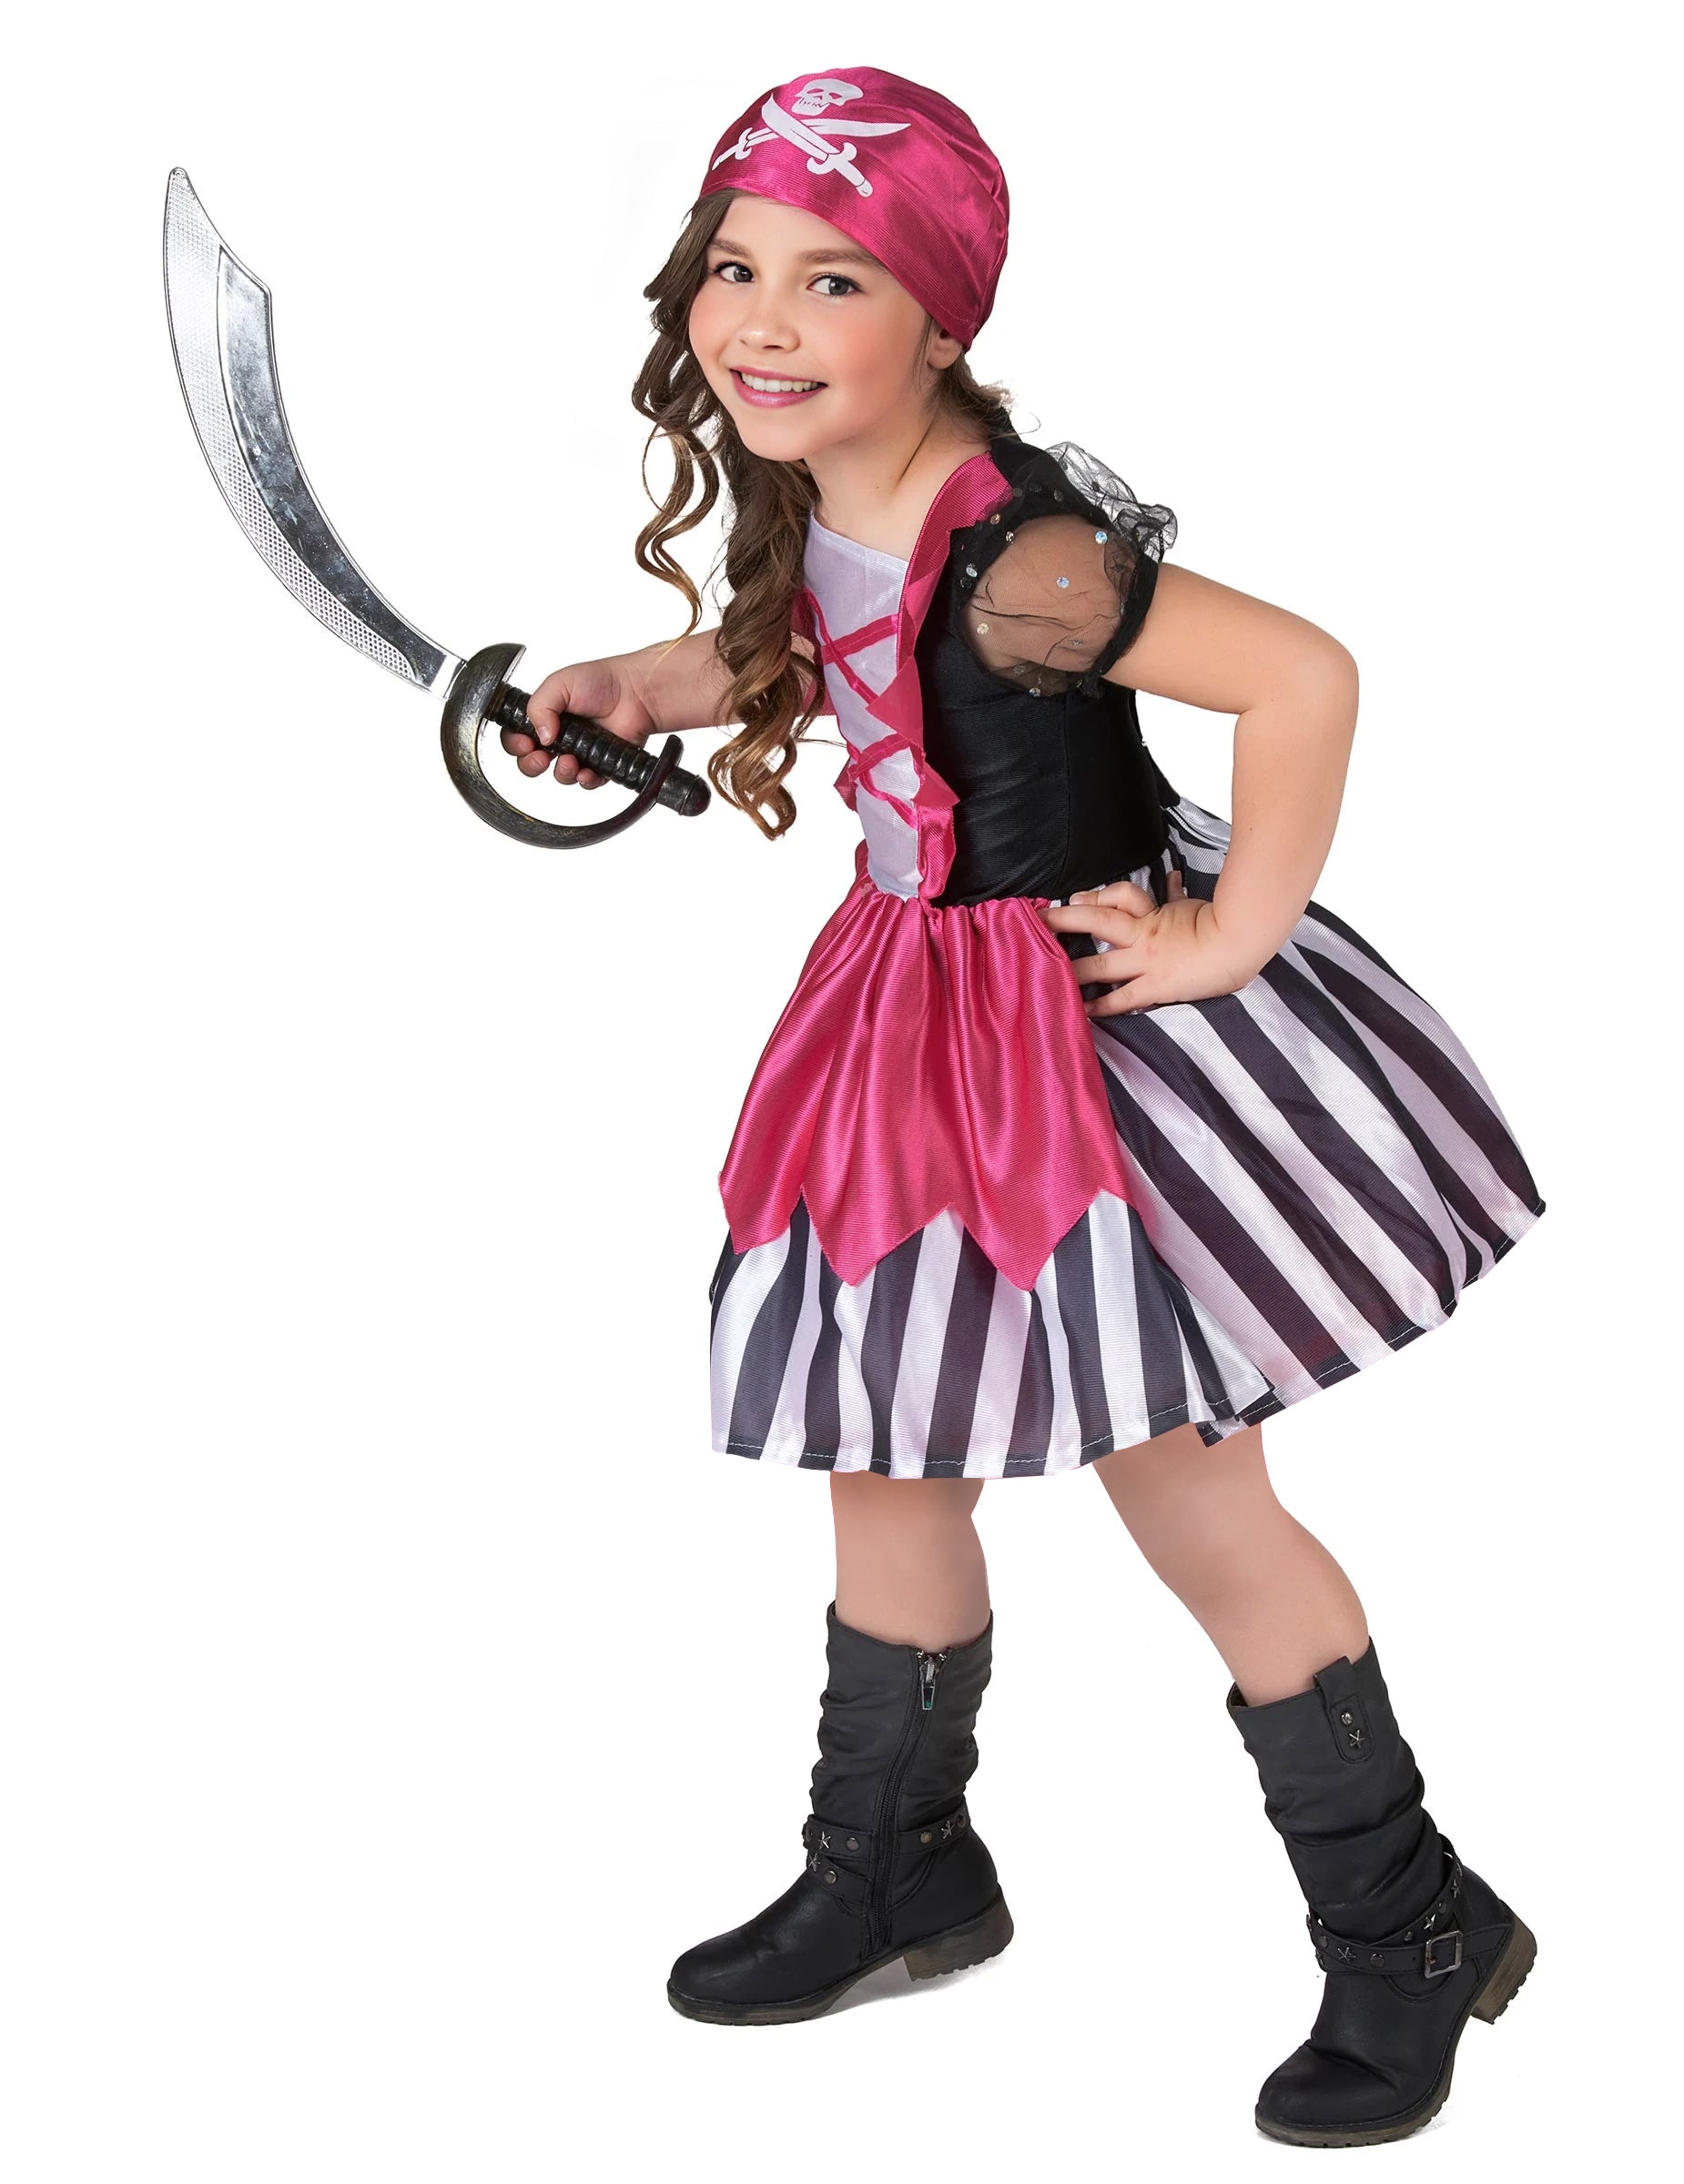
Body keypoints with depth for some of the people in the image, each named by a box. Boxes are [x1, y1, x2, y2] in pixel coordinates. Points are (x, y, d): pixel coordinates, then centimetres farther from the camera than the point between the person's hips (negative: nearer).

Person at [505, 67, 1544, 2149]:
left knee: (1184, 1487, 1)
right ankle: (895, 1875, 38)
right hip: (926, 1018, 9)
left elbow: (1302, 676, -34)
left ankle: (1408, 1929, 21)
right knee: (879, 1454, 17)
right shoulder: (815, 511, -1)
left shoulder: (1009, 557, -29)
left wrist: (1228, 938, -24)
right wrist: (634, 687, 9)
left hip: (1094, 1025, -9)